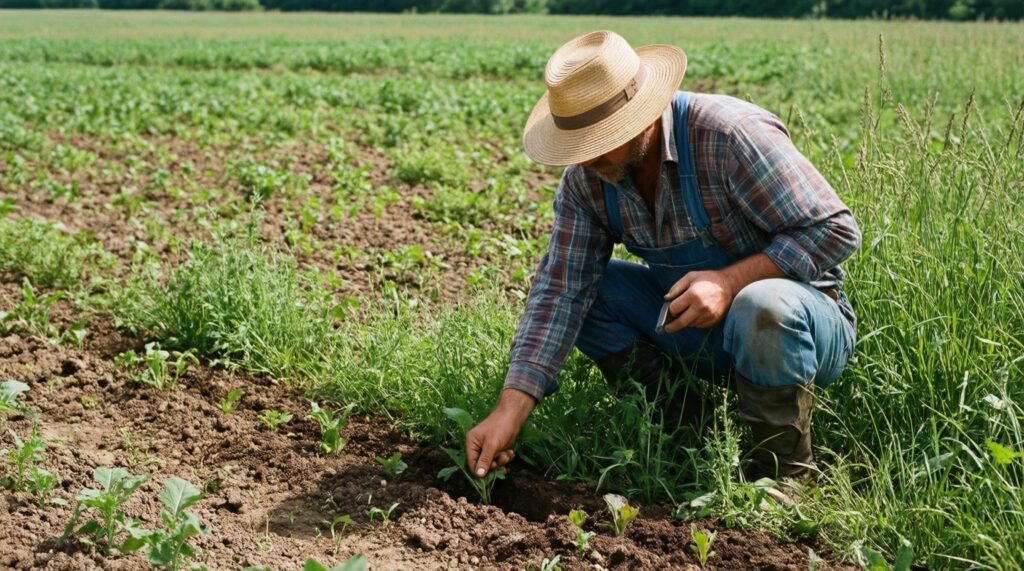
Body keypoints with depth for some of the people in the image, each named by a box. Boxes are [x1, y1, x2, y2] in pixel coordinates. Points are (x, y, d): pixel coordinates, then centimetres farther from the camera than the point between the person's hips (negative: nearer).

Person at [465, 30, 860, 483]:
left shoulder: (729, 135, -26)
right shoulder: (585, 177, -9)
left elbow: (836, 230, -22)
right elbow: (561, 290, -12)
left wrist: (731, 280, -34)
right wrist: (510, 411, -22)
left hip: (798, 322, -5)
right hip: (693, 323, 5)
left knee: (762, 306, -39)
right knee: (577, 285, -9)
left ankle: (788, 481, -16)